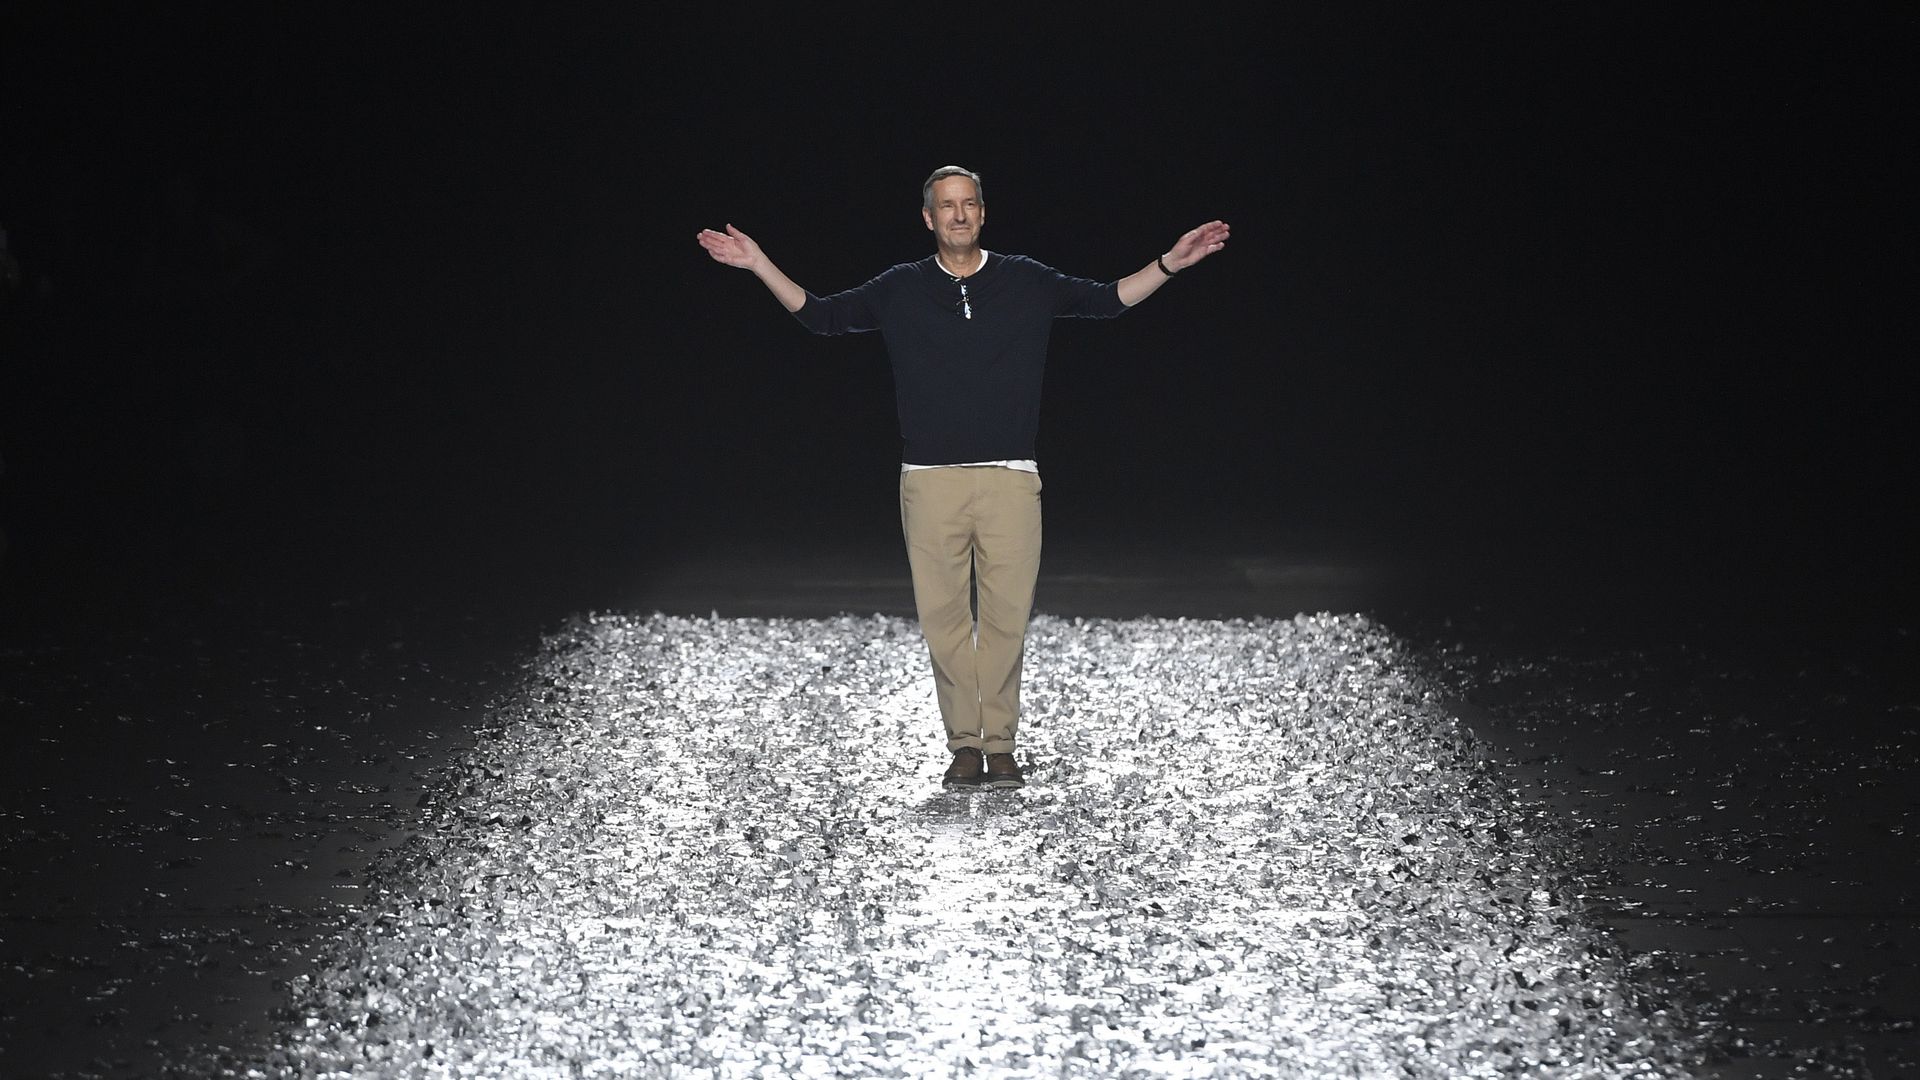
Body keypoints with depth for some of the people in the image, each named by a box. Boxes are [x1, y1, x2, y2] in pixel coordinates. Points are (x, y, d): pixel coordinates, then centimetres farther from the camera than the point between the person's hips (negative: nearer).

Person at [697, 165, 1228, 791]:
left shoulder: (1027, 282, 9)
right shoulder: (901, 290, 9)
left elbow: (1108, 300, 14)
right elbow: (820, 316, 15)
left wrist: (1171, 264, 3)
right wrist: (759, 265, 6)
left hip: (1010, 480, 0)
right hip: (930, 481, 0)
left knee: (1007, 616, -2)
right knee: (944, 617, 0)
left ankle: (1000, 745, 7)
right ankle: (965, 745, 9)